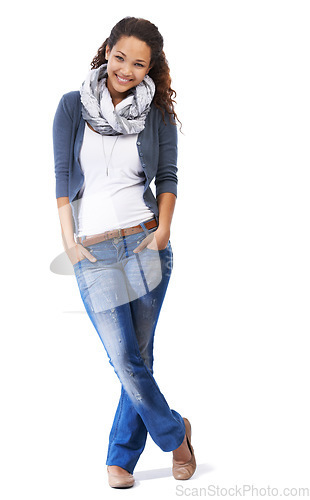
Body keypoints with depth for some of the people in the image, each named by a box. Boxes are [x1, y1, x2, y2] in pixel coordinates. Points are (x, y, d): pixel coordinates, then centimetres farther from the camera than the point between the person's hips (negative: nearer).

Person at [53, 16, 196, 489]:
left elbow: (167, 178, 5)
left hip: (145, 244, 1)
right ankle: (176, 432, 20)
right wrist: (68, 241, -6)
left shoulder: (158, 115, 5)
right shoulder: (72, 106, 2)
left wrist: (163, 230, -10)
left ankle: (121, 457, 21)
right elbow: (63, 175, 0)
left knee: (138, 358, 4)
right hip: (93, 253, -1)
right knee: (125, 361, -4)